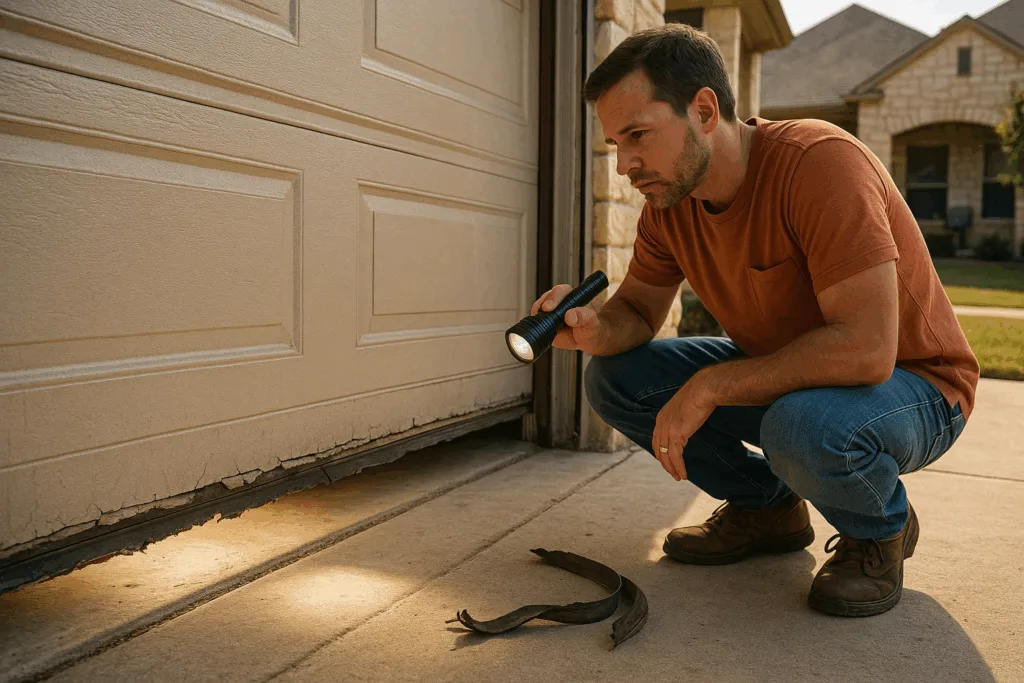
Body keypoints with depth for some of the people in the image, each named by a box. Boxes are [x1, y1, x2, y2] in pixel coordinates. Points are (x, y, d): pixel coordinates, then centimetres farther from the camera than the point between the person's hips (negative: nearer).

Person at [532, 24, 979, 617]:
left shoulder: (820, 162, -29)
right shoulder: (669, 198, -7)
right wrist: (595, 329, -21)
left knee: (802, 428, -40)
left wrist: (710, 385, -30)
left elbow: (866, 348, -35)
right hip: (782, 372, 7)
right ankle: (765, 507, 10)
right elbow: (637, 310, 4)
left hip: (914, 386, -6)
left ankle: (882, 529, -3)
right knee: (616, 377, -7)